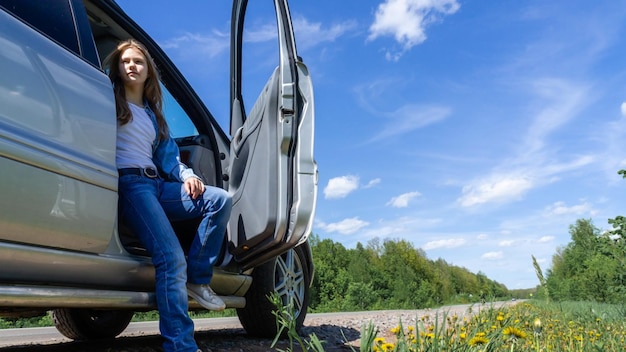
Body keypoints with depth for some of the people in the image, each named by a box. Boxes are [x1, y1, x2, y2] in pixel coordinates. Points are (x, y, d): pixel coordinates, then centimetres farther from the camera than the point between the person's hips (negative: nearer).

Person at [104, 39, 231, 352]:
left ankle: (197, 280, -5)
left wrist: (186, 174, 2)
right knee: (172, 258, -25)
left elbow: (167, 155, 17)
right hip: (128, 183, -7)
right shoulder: (110, 101, 11)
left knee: (220, 199, -10)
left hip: (157, 184, 7)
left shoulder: (154, 115, 25)